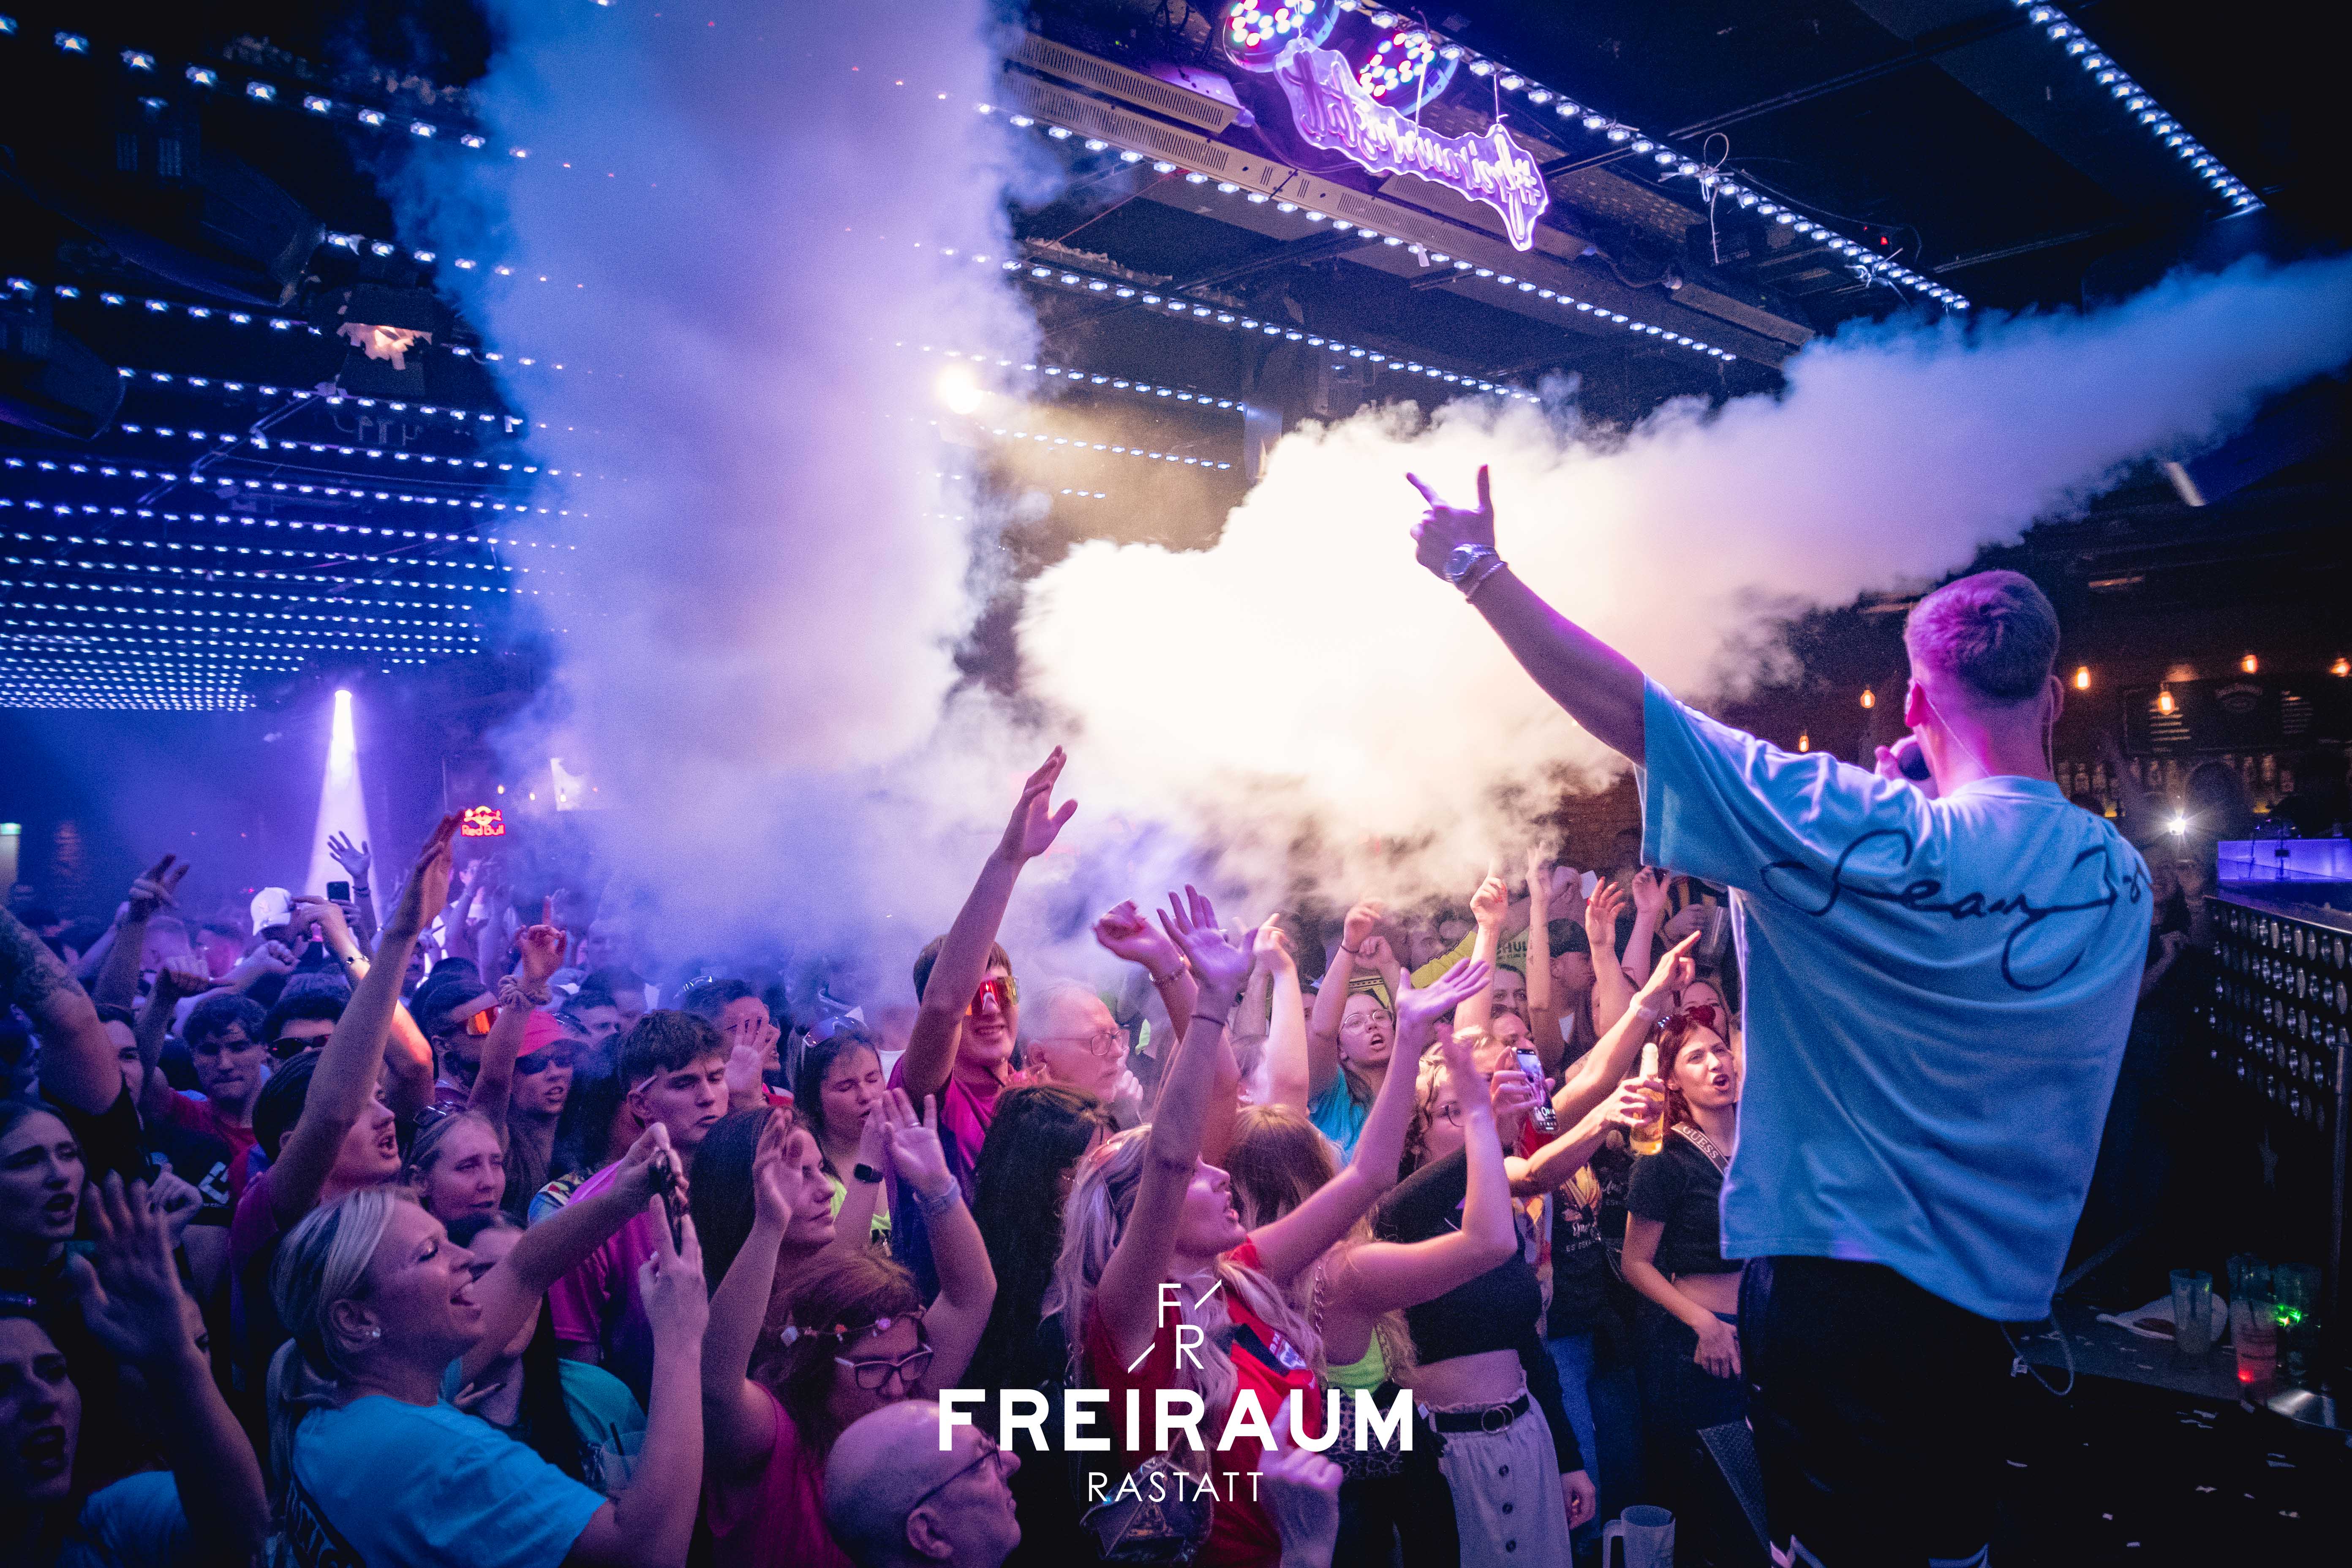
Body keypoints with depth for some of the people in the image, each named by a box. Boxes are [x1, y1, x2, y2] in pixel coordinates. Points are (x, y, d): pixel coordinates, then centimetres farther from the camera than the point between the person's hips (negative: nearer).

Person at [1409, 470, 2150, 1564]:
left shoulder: (1869, 835, -19)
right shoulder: (2123, 887, -3)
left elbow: (1622, 705, -17)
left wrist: (1478, 567, -8)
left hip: (1830, 1288, -4)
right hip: (1990, 1302, 4)